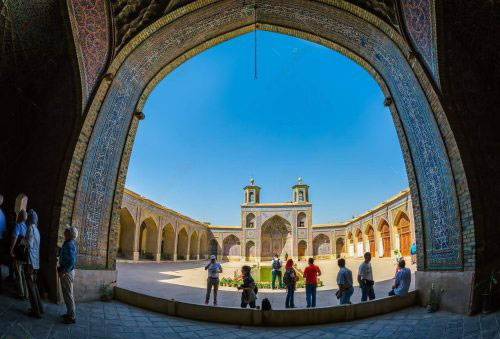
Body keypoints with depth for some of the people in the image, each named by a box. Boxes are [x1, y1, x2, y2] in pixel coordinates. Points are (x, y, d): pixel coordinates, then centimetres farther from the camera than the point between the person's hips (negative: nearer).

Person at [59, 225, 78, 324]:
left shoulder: (69, 245, -20)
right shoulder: (68, 243, 10)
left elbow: (71, 261, -27)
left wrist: (63, 272, -22)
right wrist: (61, 268, 15)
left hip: (67, 273, -10)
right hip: (66, 271, 10)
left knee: (68, 295, -2)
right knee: (66, 294, 18)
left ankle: (72, 317, 7)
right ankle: (70, 313, 30)